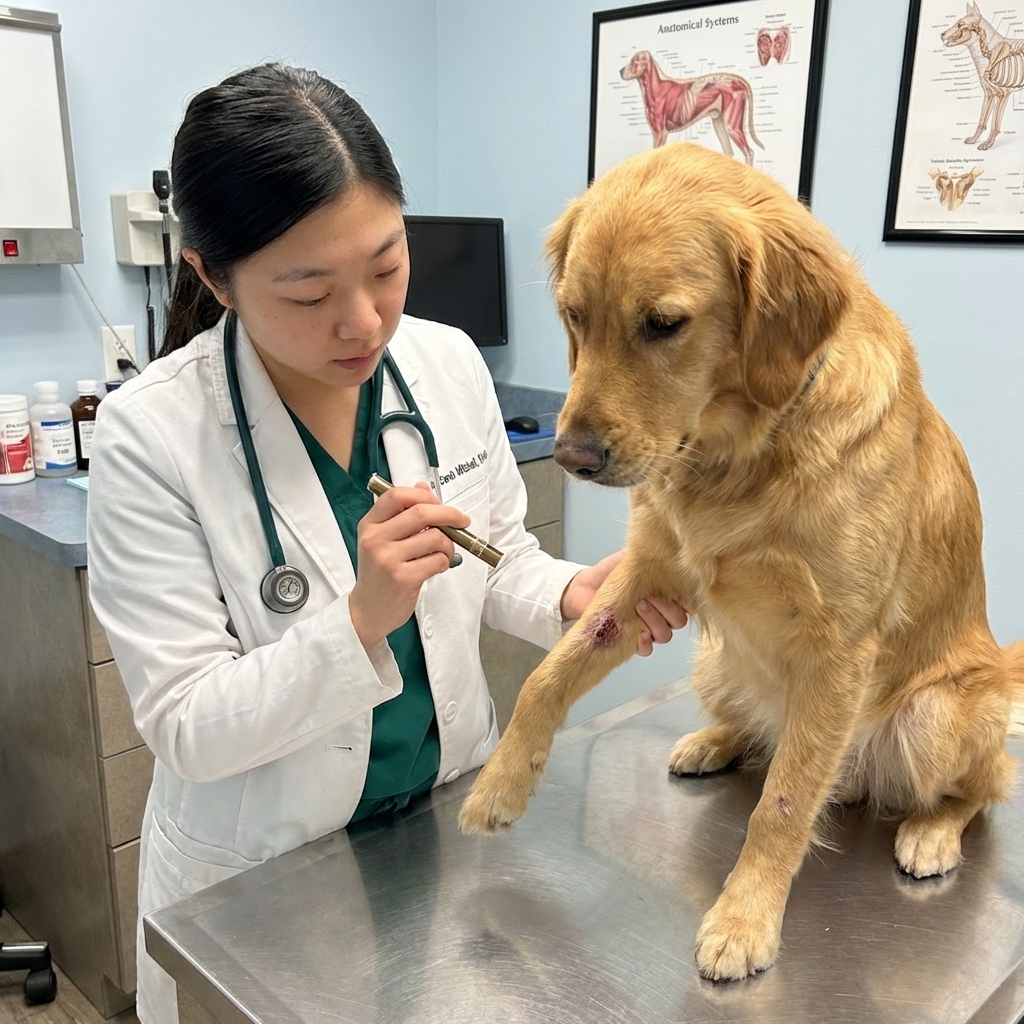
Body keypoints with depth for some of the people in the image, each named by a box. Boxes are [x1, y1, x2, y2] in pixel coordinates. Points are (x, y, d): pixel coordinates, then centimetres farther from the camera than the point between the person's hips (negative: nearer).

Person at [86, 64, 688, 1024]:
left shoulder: (449, 362, -11)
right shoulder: (149, 435, -22)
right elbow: (185, 729, -20)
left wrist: (571, 595, -18)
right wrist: (360, 620, -34)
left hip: (455, 818, 4)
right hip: (262, 874, -3)